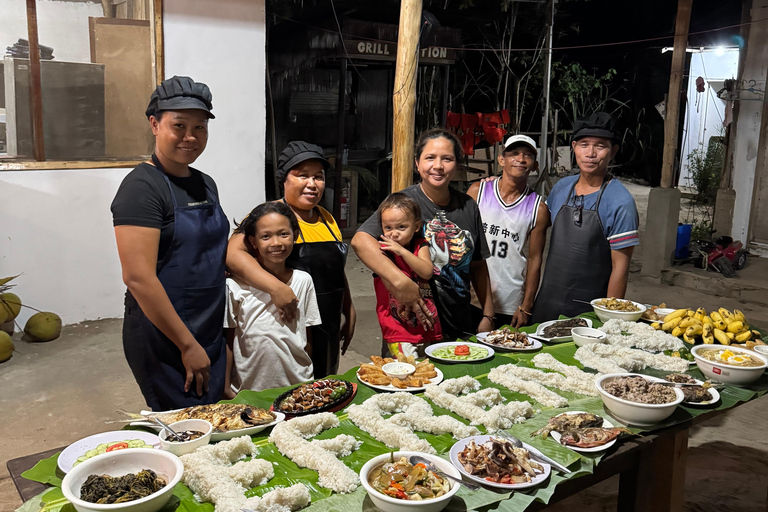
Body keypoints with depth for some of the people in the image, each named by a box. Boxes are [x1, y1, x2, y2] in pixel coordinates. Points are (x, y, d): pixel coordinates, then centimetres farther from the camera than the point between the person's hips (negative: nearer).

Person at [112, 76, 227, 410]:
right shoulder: (142, 187, -15)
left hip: (211, 334, 8)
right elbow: (139, 278, -22)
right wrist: (188, 345, -19)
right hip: (164, 341, -8)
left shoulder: (206, 184, 10)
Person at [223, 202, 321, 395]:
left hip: (298, 388, 2)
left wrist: (311, 384, 8)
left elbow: (308, 338, 6)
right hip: (248, 390, -2)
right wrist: (226, 389, -2)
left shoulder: (303, 281, 1)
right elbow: (228, 341, -2)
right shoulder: (236, 285, -8)